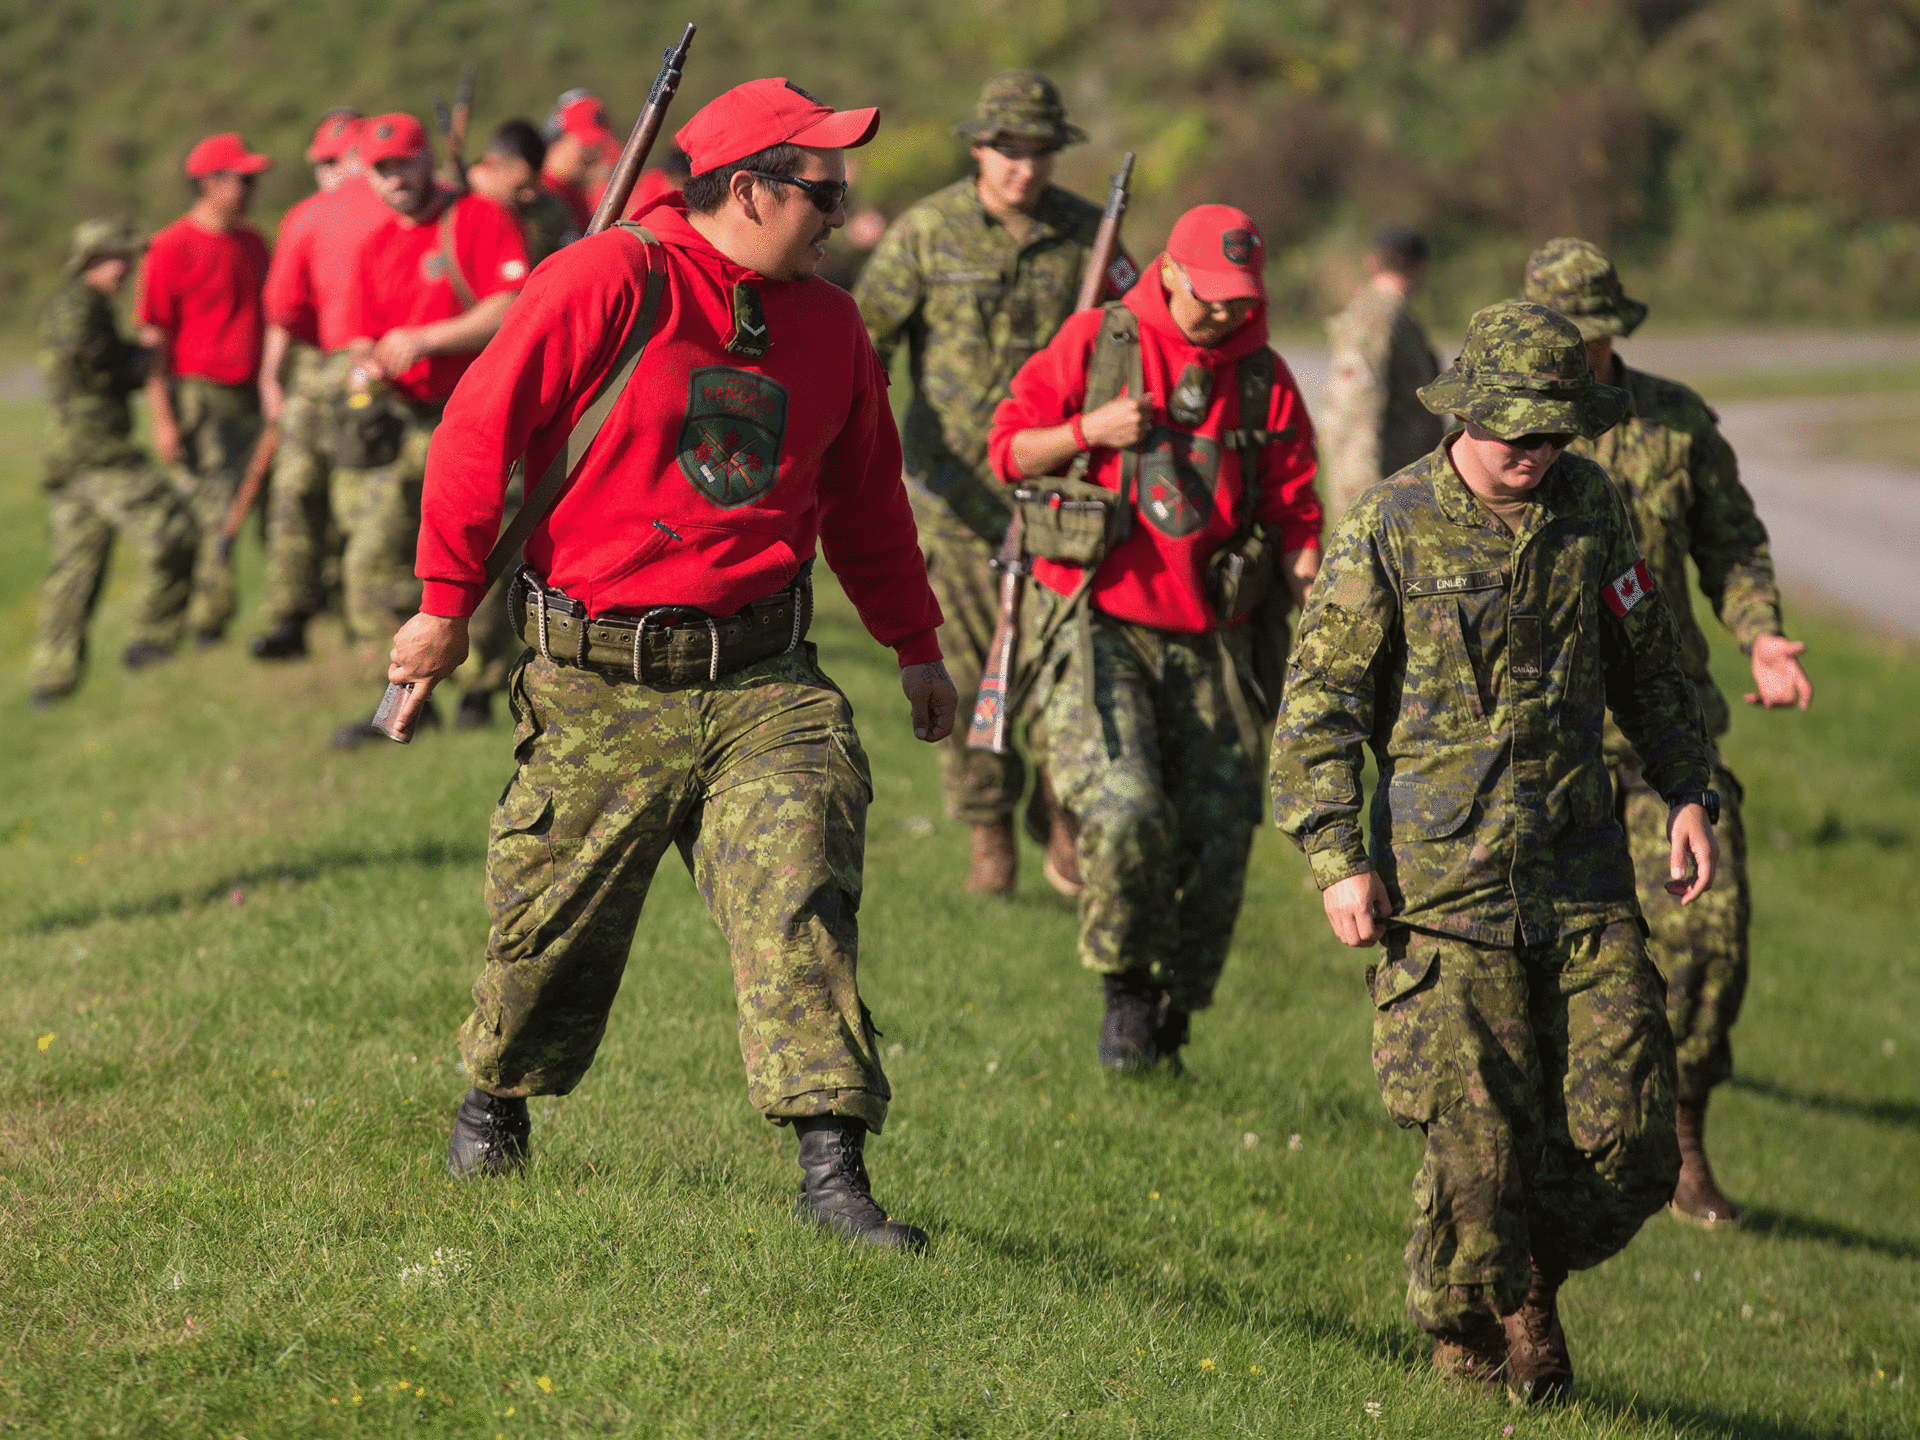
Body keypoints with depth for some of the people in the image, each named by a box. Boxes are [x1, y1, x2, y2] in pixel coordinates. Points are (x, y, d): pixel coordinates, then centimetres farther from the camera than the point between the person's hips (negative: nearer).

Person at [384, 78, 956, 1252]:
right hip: (600, 681, -3)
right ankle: (497, 1109, 36)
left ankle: (833, 1169, -18)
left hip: (762, 679, 3)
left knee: (801, 898, -14)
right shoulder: (611, 283, -8)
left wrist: (916, 644, 28)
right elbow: (482, 430, -6)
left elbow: (866, 498, 25)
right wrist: (448, 604, -4)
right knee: (557, 924, 8)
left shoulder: (829, 326, 12)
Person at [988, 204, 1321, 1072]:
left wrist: (1306, 575, -5)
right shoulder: (1094, 341, 2)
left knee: (1218, 835, -2)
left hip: (1207, 636, 3)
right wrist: (1089, 430, -12)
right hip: (1095, 620, -3)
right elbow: (1008, 450, 5)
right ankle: (1125, 991, 1)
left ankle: (1173, 1016, 18)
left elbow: (1293, 511, 14)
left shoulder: (1265, 381, 9)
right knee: (1124, 810, -22)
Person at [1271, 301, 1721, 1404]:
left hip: (1583, 872, 4)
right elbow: (1321, 705, -3)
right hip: (1447, 879, -4)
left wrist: (1688, 792, 15)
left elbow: (1648, 662, 21)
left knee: (1631, 1141, -1)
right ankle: (1470, 1335, 19)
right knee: (1481, 1140, -6)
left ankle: (1530, 1276, 27)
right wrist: (1338, 862, -10)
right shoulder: (1390, 531, -6)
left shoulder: (1590, 504, 7)